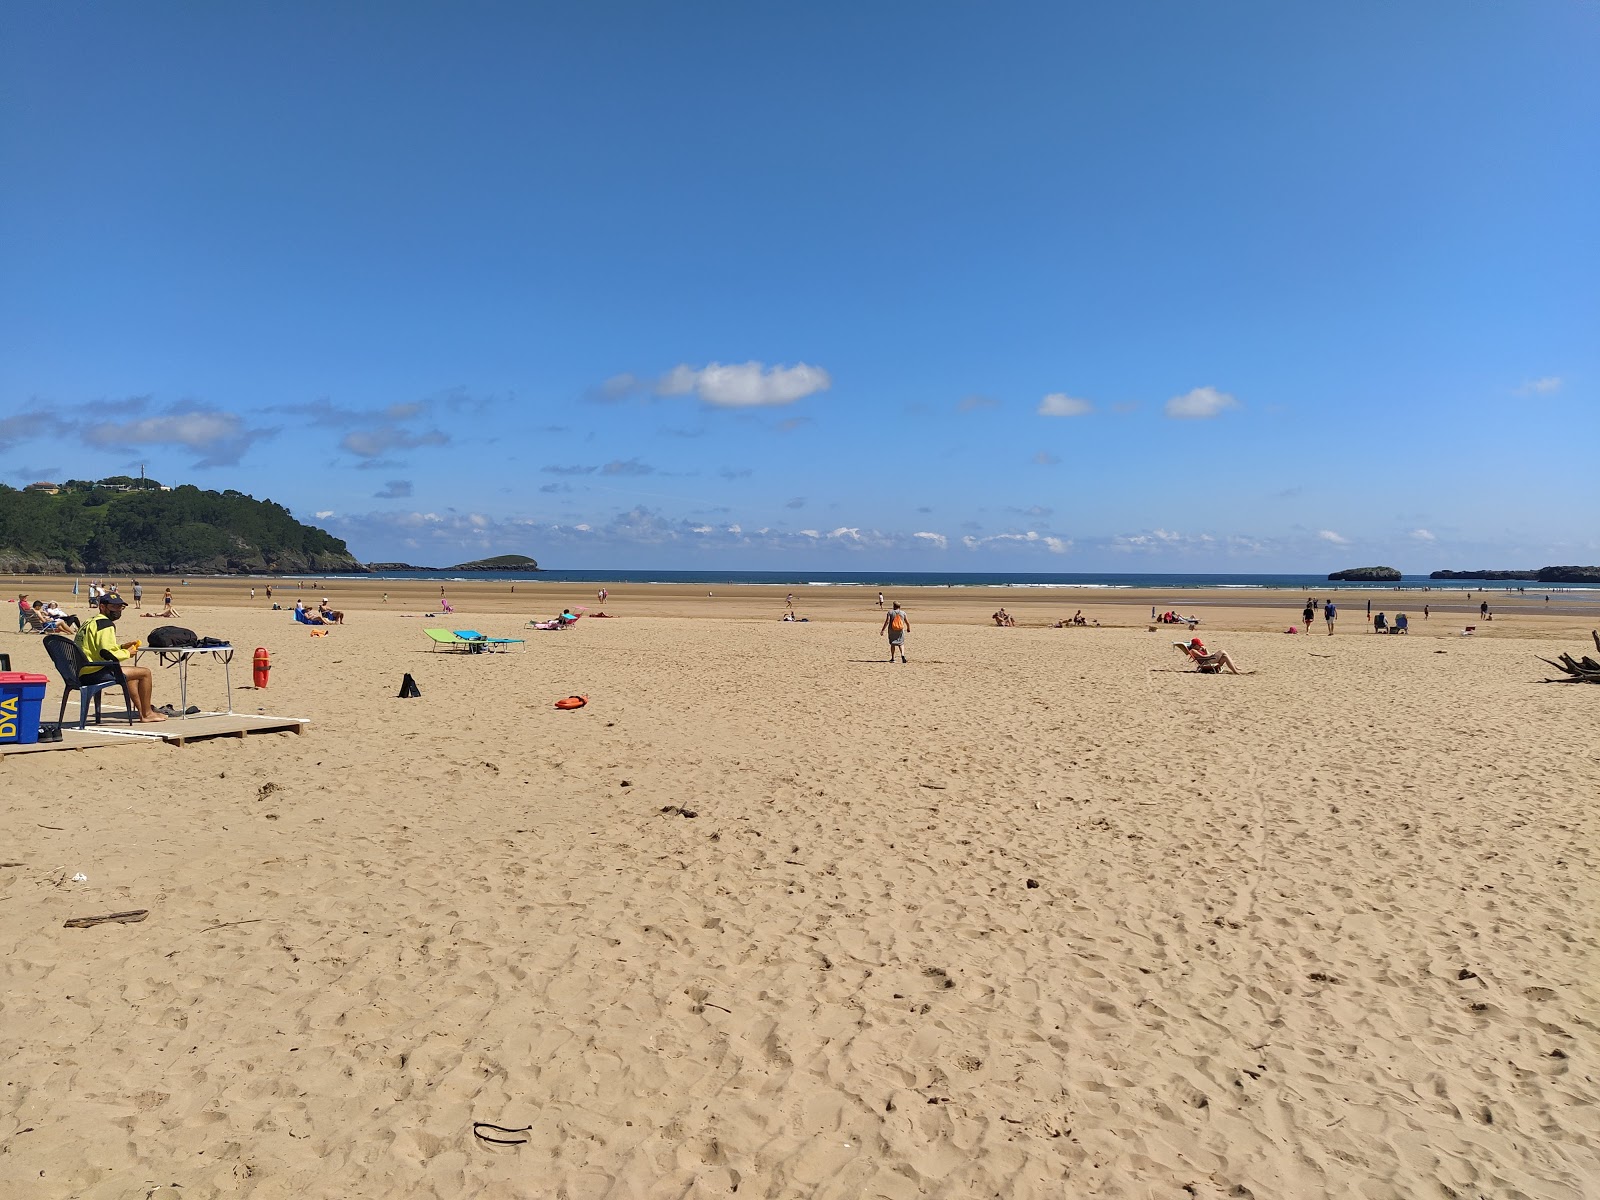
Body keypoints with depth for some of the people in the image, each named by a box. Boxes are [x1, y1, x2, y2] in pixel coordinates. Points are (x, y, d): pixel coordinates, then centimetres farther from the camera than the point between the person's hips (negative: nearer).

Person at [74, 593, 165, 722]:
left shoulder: (89, 622, 18)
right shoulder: (105, 623, -14)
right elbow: (107, 654, -23)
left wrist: (121, 647, 17)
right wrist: (127, 653, -6)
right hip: (93, 674, -11)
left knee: (131, 674, 31)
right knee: (145, 672, -5)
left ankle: (142, 711, 34)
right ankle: (147, 714, 4)